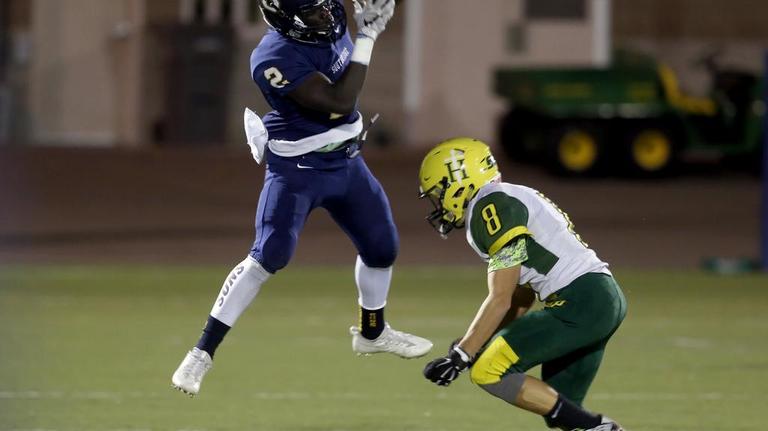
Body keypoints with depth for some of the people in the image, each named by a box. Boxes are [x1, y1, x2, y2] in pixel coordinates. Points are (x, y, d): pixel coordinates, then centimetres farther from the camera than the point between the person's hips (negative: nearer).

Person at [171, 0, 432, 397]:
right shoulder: (275, 58, -30)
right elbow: (338, 102, -30)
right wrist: (367, 36, -29)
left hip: (346, 162, 7)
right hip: (297, 170, -7)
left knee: (382, 248, 16)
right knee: (268, 257, -16)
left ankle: (372, 333, 42)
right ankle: (202, 352, -11)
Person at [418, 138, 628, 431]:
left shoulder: (492, 206, -8)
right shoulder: (507, 203, 23)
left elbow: (500, 300, -11)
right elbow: (519, 302, 24)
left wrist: (459, 356, -8)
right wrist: (473, 346, 23)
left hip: (579, 304, -10)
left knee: (489, 372, -9)